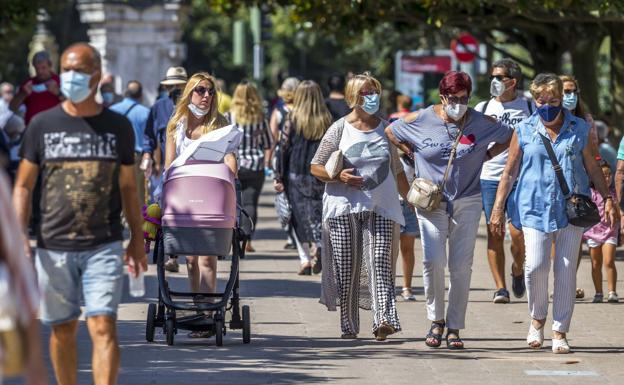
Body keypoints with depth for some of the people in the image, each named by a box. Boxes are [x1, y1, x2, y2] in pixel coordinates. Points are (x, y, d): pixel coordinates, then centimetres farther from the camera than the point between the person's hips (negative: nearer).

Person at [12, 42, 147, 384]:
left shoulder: (117, 126, 5)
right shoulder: (42, 125, 4)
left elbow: (128, 187, 12)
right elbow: (23, 186, 6)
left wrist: (137, 240, 11)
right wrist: (19, 235, -6)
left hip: (104, 246, -1)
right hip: (54, 247, 1)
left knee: (103, 327, -12)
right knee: (62, 329, 9)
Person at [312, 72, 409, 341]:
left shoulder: (386, 129, 12)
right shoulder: (339, 129, 3)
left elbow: (397, 171, 21)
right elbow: (315, 167, 3)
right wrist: (338, 176, -14)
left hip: (381, 208, 1)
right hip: (344, 207, -1)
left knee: (380, 261, -14)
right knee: (347, 267, 0)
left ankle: (384, 319, -24)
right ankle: (349, 326, 8)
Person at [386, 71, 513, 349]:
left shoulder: (481, 123, -1)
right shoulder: (421, 120, -2)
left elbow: (511, 136, 14)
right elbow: (390, 132, 15)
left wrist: (485, 156, 6)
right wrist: (413, 154, 6)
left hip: (467, 203, 1)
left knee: (461, 266, -2)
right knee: (433, 261, -14)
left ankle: (454, 328, 7)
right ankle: (436, 319, 5)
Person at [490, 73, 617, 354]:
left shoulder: (579, 129, 6)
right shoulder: (524, 131, 5)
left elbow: (592, 168, 15)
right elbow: (509, 172, 9)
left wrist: (607, 199, 10)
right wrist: (498, 208, 6)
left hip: (571, 209, 1)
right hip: (536, 207, -1)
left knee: (566, 270, -1)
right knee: (535, 266, -13)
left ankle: (560, 332, 8)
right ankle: (537, 318, 13)